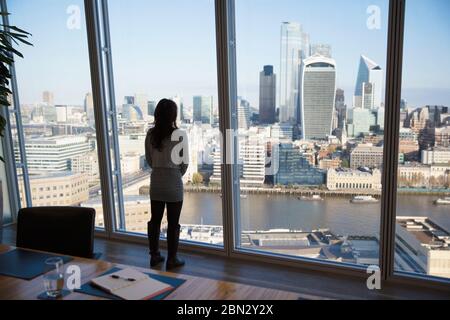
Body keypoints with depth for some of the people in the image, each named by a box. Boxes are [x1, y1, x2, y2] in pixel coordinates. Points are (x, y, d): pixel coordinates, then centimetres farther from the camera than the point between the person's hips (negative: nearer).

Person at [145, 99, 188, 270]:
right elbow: (184, 162, -7)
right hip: (173, 184, -4)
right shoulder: (180, 135, -14)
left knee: (154, 220, 15)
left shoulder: (150, 134, -1)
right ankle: (172, 259, 17)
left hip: (155, 182, 5)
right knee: (173, 224, 7)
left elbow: (149, 160, 6)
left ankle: (154, 256, 27)